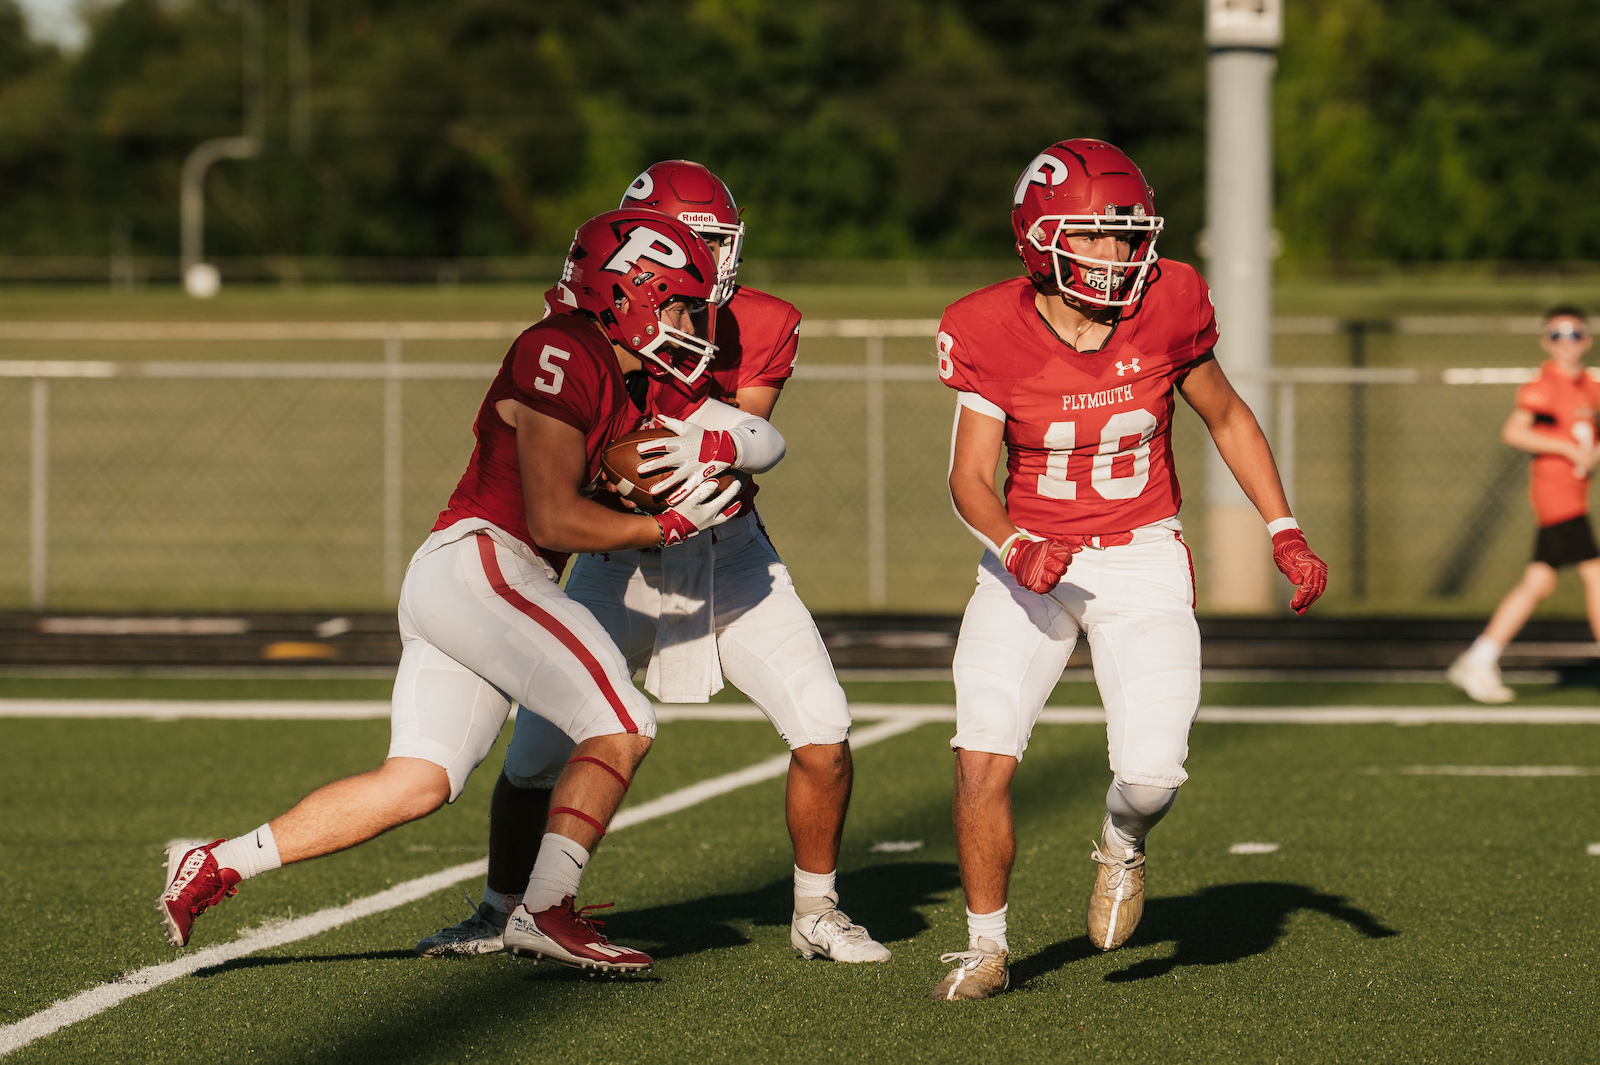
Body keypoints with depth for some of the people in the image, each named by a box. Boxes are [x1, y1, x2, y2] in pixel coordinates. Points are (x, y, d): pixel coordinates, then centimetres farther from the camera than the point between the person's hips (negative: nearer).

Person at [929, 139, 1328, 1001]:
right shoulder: (991, 332, -13)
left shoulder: (1166, 307, -10)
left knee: (1152, 771, -15)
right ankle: (986, 945, 9)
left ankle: (1123, 843, 23)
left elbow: (1227, 419, 6)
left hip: (1141, 558, 0)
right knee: (983, 759, -13)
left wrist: (1285, 536, 1)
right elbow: (970, 477, -13)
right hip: (1030, 559, 0)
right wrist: (1017, 550, -33)